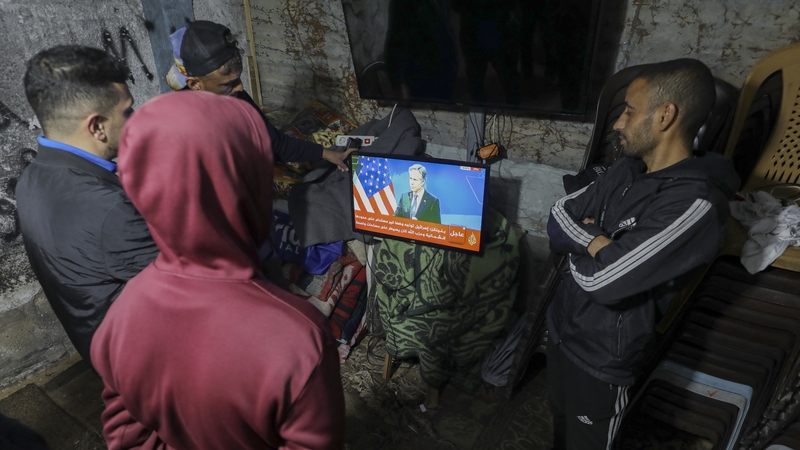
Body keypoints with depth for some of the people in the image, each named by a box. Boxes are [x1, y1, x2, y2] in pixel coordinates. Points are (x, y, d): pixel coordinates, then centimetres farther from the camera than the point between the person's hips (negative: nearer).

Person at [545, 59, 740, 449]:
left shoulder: (694, 205, -28)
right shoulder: (628, 169, -1)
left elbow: (601, 280, -30)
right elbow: (558, 216, 0)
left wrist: (579, 244, -9)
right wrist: (595, 242, -21)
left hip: (602, 357, -7)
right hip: (562, 325, 7)